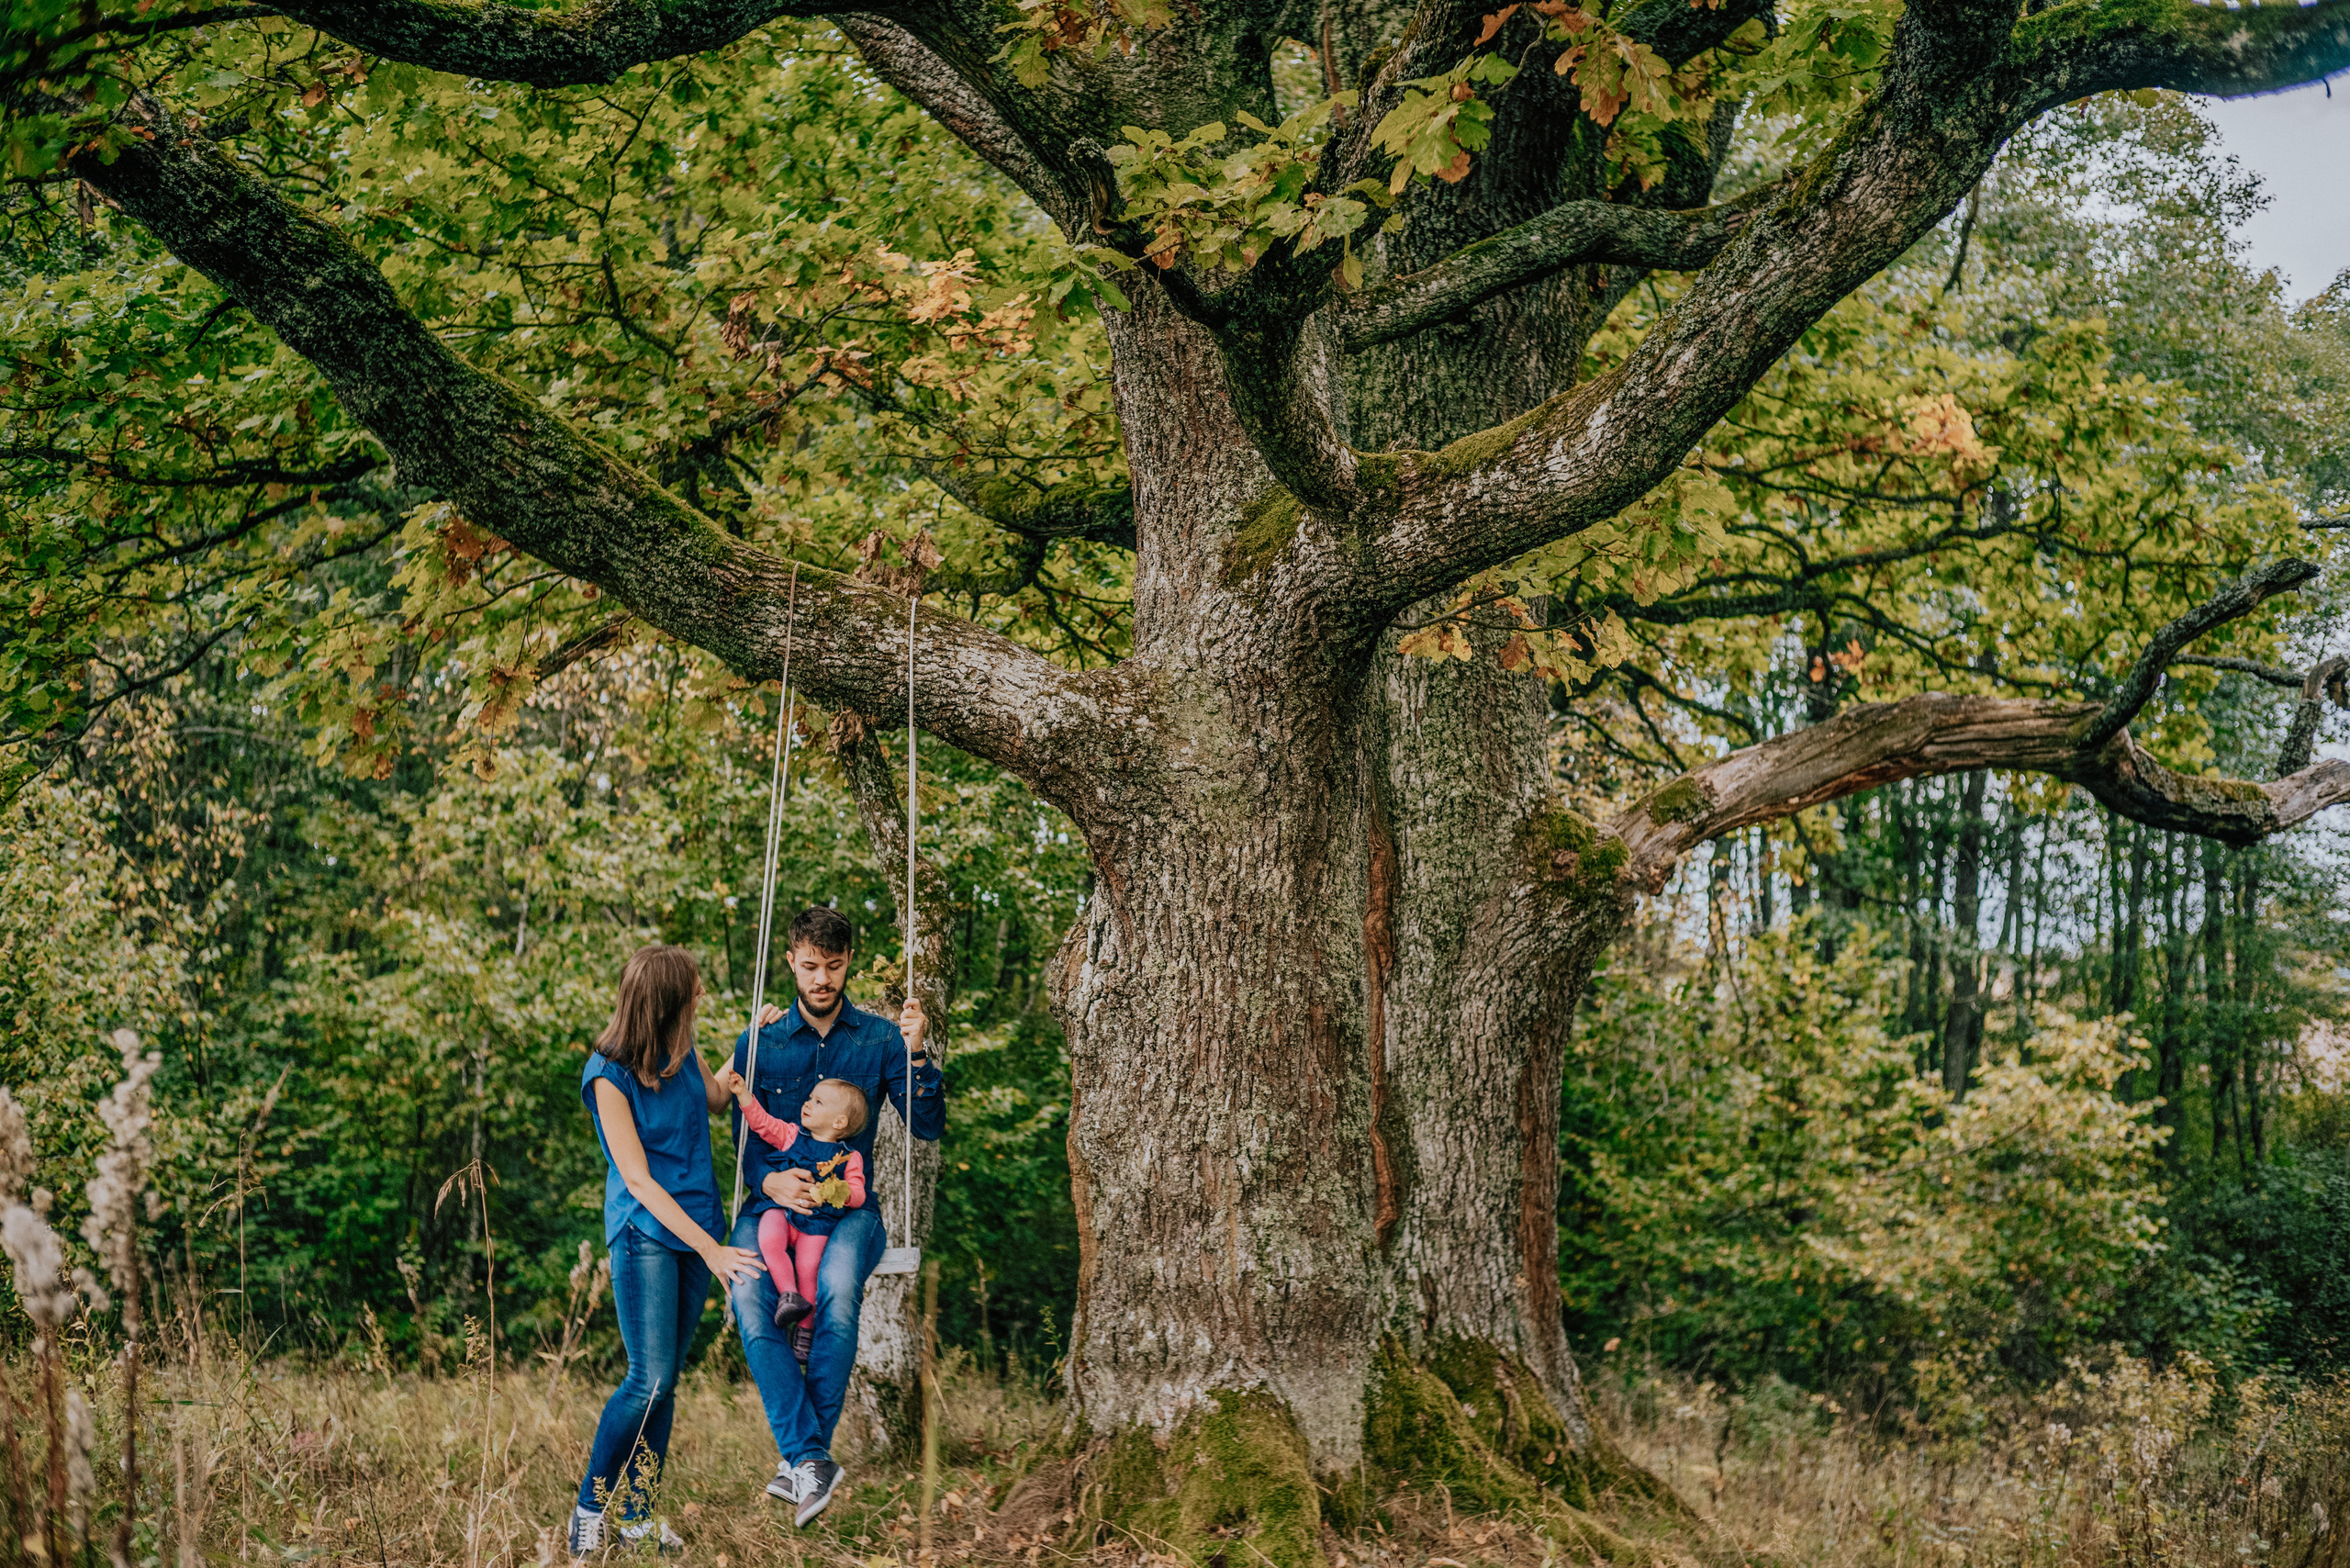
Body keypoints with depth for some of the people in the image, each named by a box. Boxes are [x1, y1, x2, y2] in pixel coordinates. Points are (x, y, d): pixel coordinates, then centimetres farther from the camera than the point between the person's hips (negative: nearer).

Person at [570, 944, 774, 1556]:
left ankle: (635, 1513, 14)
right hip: (645, 1234, -6)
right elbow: (637, 1179, -15)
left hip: (697, 1226, 6)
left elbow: (716, 1099, 28)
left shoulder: (684, 1050, 4)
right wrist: (710, 1249, -19)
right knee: (649, 1380, -12)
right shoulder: (609, 1074, -15)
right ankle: (589, 1507, 3)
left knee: (666, 1381, 7)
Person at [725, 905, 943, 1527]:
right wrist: (771, 1181, -13)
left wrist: (917, 1055, -13)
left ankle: (798, 1458, -24)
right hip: (771, 1200, 1)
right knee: (747, 1295, -32)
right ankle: (812, 1457, -32)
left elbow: (928, 1125, 3)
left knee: (838, 1289, -35)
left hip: (850, 1204, -1)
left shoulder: (879, 1039, 7)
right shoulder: (758, 1043, 9)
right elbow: (742, 1138, 9)